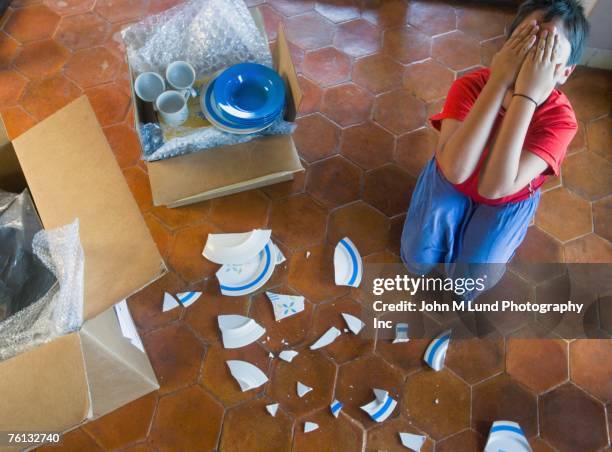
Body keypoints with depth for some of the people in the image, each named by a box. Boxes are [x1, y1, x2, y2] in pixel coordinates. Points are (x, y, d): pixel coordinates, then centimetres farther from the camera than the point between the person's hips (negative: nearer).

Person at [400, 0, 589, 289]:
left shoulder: (559, 118, -28)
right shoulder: (470, 85, -28)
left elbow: (494, 186, -43)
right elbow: (455, 170, -44)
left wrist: (526, 94, -47)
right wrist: (498, 81, -45)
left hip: (507, 202, 0)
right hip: (450, 182, 0)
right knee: (418, 259, -8)